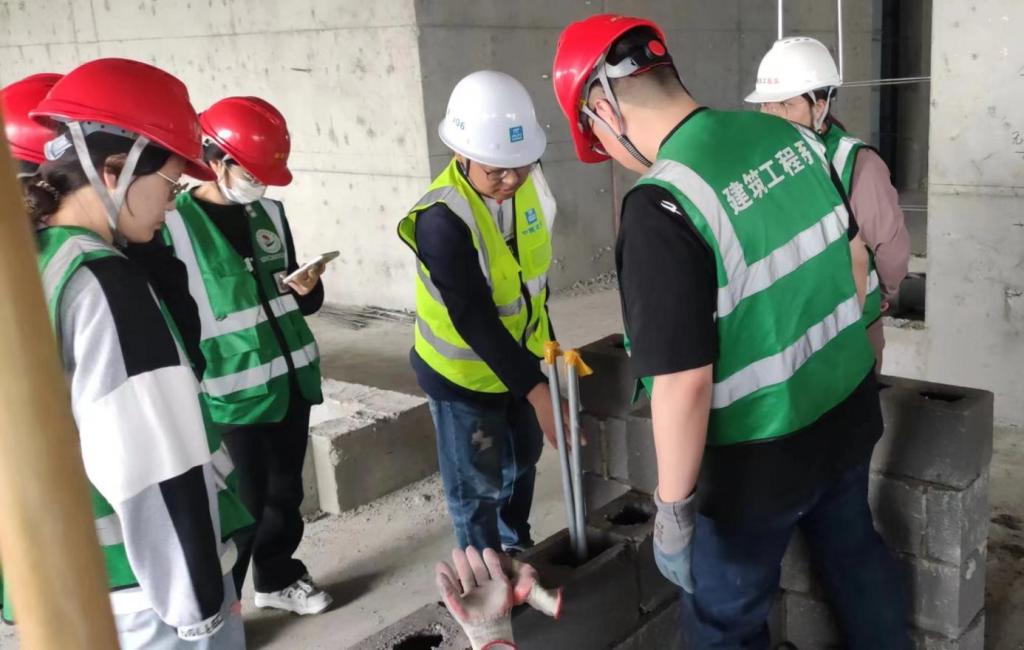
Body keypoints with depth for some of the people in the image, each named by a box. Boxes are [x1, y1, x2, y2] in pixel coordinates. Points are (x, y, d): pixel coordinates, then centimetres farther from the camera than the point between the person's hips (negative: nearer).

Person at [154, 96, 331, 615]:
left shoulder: (269, 212, 8)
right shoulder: (173, 226, -12)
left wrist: (308, 288, -4)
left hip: (292, 379, 6)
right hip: (233, 393, -6)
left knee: (285, 490, 17)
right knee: (241, 506, 2)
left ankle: (278, 578, 38)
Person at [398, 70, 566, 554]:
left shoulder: (528, 184, -10)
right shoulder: (443, 219, -31)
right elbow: (474, 321, -32)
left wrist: (545, 343, 11)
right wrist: (536, 391, -35)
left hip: (521, 357, 7)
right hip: (463, 373, -6)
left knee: (521, 464, 24)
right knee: (477, 488, 8)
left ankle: (519, 552, 47)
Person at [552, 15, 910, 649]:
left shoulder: (662, 206, -29)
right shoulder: (791, 134, -5)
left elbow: (685, 383, -28)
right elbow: (855, 253, 8)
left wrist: (674, 510, -16)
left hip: (760, 461, -7)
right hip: (848, 411, 7)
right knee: (855, 555, 30)